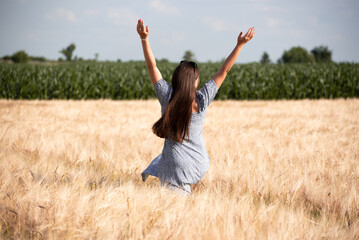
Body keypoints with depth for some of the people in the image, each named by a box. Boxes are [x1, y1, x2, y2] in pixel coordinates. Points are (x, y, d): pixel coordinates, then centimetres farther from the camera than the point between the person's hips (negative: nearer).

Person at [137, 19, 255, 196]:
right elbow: (224, 70, -9)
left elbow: (152, 67, -13)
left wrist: (144, 38, -14)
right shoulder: (201, 100, -13)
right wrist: (240, 44, -6)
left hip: (177, 169, -3)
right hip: (200, 166, 4)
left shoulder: (167, 97, -16)